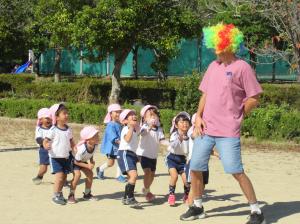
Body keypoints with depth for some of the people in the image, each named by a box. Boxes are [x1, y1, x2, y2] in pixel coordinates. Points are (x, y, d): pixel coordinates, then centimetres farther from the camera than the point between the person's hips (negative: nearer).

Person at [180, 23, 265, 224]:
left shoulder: (242, 67, -8)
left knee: (237, 172, -9)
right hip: (205, 130, 7)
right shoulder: (214, 66, 11)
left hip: (228, 132, -6)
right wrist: (199, 116, 3)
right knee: (195, 169, 8)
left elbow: (254, 99, -7)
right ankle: (197, 207, 26)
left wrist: (236, 117, -3)